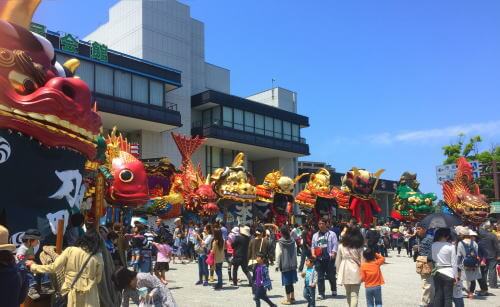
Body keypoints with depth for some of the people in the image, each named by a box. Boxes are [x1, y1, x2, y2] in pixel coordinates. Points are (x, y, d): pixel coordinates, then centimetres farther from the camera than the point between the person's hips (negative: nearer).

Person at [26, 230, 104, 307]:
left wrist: (33, 266, 12)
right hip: (89, 295, 0)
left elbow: (54, 267, -2)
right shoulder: (98, 257, -4)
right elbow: (98, 279, 4)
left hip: (72, 294, 1)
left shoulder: (70, 251, -5)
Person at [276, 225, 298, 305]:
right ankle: (292, 298, 24)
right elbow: (295, 252, 6)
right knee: (291, 282, 17)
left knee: (287, 282, 2)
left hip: (284, 265, -5)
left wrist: (277, 265, -2)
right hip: (292, 264, 5)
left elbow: (278, 254, -11)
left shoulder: (279, 243, -12)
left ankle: (288, 299, 8)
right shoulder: (293, 241, 1)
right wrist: (295, 263, 15)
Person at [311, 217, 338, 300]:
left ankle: (334, 290, 28)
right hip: (318, 259, 3)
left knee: (331, 276, 7)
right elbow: (313, 246, 18)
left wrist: (333, 254, -16)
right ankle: (321, 293, 6)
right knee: (320, 277, 1)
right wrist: (313, 253, 1)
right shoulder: (315, 235, 15)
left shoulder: (332, 234, 2)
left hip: (329, 258, -3)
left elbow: (335, 245, -4)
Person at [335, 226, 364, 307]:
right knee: (354, 294, 1)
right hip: (356, 272, -2)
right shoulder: (359, 246, -5)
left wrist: (338, 271, 12)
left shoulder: (341, 245, -2)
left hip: (345, 272, 2)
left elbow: (338, 260, 1)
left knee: (348, 293, 19)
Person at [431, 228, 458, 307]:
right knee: (448, 296, 4)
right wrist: (456, 275, 1)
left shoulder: (433, 245, -2)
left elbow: (432, 259, 1)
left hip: (437, 273, 3)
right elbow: (454, 262, -6)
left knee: (438, 295, 10)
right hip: (448, 273, -3)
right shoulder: (451, 246, -10)